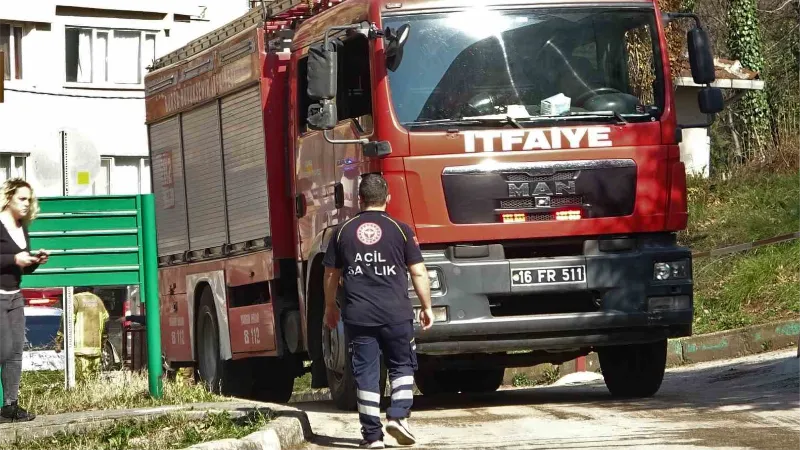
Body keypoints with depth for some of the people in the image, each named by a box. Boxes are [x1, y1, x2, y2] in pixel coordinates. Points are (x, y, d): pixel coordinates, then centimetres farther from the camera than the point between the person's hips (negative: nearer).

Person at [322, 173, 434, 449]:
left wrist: (330, 307, 25)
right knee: (402, 367, 15)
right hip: (396, 313, -1)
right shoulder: (400, 230, 0)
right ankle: (399, 416, -3)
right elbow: (419, 273, 0)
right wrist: (427, 307, 11)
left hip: (358, 315, 1)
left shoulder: (343, 232, 5)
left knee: (366, 374, 4)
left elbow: (331, 275, 11)